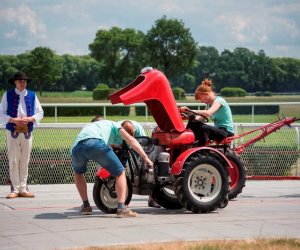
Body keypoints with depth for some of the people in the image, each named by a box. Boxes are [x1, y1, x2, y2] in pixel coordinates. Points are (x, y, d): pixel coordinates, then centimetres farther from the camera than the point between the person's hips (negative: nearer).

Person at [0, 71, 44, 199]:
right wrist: (14, 120, -15)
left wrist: (29, 119, -10)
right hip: (13, 132, -2)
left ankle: (23, 189, 11)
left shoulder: (32, 96, 9)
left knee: (25, 161, 5)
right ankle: (14, 189, 1)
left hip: (27, 132, 2)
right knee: (13, 161, -3)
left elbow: (40, 113, 8)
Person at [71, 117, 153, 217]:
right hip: (95, 143, -4)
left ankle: (86, 206, 32)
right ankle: (121, 208, -3)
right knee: (120, 173, 11)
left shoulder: (87, 126, 47)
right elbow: (130, 139, 20)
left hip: (76, 147, 4)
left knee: (78, 172, 36)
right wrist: (146, 158, 17)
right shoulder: (111, 124, 34)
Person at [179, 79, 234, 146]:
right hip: (218, 130, 9)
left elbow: (208, 113, -34)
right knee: (193, 124, -8)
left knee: (204, 128, -35)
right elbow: (201, 119, 7)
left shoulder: (218, 100, -14)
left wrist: (189, 111, -38)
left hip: (227, 131, -9)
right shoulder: (209, 104, 13)